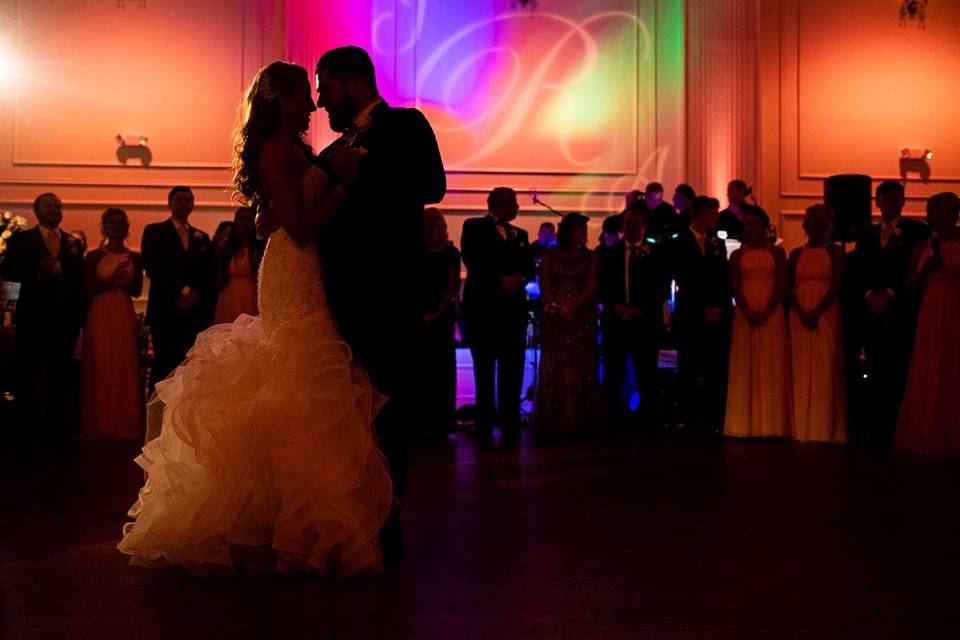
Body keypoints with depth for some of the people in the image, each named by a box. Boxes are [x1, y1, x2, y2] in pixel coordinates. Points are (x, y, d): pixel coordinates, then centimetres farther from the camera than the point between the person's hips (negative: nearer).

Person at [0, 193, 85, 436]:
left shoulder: (73, 243, 12)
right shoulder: (21, 240, 6)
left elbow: (80, 279, 5)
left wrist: (60, 269, -11)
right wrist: (37, 270, -20)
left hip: (65, 318, 2)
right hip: (32, 316, -2)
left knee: (60, 373, 7)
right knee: (27, 372, 2)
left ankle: (54, 423, 17)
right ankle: (27, 423, 14)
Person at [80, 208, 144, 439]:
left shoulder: (134, 258, 10)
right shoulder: (94, 257, 3)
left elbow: (137, 290, 7)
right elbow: (87, 289, -4)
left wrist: (124, 280, -12)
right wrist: (111, 279, -17)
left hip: (125, 316, 2)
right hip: (100, 315, -2)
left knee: (126, 368, 1)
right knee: (101, 367, -2)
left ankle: (126, 424, 7)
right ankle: (101, 424, 4)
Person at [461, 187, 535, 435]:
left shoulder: (519, 234, 20)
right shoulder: (474, 227, 5)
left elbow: (530, 268, 11)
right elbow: (472, 261, -8)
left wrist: (519, 279, -10)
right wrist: (500, 281, -14)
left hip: (514, 307, 4)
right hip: (483, 306, -4)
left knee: (512, 366, -1)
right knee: (484, 366, 1)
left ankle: (510, 417, 3)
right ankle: (485, 419, 4)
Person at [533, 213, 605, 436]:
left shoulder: (590, 257, 9)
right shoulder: (550, 255, 10)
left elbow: (592, 286, -2)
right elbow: (544, 283, 1)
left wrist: (574, 306, -19)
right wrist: (557, 306, -17)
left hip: (582, 318, 0)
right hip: (554, 319, 0)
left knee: (580, 369, -3)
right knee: (553, 368, -3)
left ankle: (579, 421, -1)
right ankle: (553, 421, 0)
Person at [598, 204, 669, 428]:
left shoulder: (656, 253, 6)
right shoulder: (610, 253, 12)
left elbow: (663, 288, 1)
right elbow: (602, 287, 8)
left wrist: (642, 309, -11)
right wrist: (615, 306, -9)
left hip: (646, 322, -1)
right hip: (614, 322, 2)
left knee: (647, 375, -1)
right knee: (612, 376, 2)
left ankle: (649, 421, 2)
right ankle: (612, 420, 7)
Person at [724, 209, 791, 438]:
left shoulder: (776, 253, 7)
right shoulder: (737, 255, 11)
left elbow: (781, 284, -1)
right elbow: (735, 287, 3)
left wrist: (766, 311, -14)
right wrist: (748, 311, -13)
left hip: (771, 314, -1)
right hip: (745, 314, 1)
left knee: (771, 365, -2)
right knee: (745, 366, 0)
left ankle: (770, 423, 1)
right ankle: (746, 422, 2)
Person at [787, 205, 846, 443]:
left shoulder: (835, 252, 4)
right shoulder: (797, 254, 12)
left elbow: (836, 286, -5)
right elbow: (789, 288, 6)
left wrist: (816, 313, -15)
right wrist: (801, 314, -10)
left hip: (825, 315, -3)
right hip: (800, 315, 3)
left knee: (824, 369, -5)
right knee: (801, 369, 2)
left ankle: (825, 428, -2)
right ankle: (803, 427, 5)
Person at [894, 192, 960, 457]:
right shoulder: (923, 247, 12)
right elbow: (911, 286, 8)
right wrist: (926, 268, -7)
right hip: (931, 315, 3)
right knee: (928, 378, 3)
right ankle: (929, 437, 9)